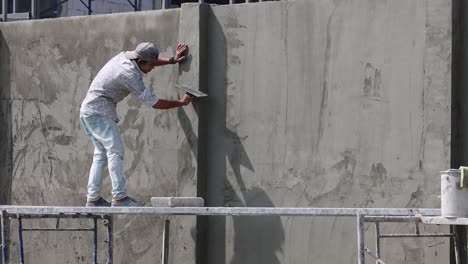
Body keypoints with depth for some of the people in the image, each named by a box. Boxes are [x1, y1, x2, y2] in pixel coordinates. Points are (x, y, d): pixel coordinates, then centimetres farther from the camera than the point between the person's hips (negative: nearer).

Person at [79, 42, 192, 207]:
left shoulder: (124, 56, 4)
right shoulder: (131, 75, -21)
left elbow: (150, 61, 26)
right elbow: (154, 103, -14)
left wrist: (172, 60, 18)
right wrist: (181, 103, -6)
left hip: (88, 112, 10)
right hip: (99, 112, -10)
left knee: (101, 153, 10)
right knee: (115, 150, -13)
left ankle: (93, 198, 9)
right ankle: (119, 197, -19)